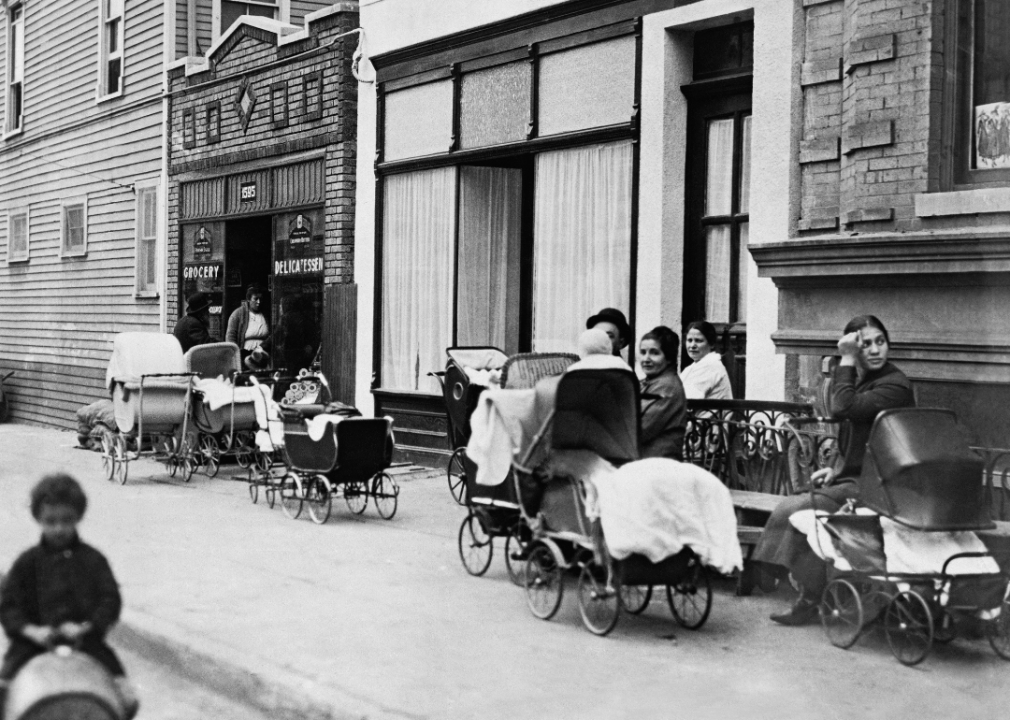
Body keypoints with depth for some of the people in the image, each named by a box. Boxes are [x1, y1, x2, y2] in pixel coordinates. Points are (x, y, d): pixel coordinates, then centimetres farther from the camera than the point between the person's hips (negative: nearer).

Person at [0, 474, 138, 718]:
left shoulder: (93, 560, 3)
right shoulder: (27, 562, 3)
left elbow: (110, 600, -2)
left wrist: (86, 627, -19)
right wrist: (31, 630, -18)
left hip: (84, 641, 0)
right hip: (35, 642, 0)